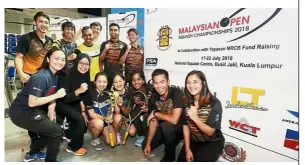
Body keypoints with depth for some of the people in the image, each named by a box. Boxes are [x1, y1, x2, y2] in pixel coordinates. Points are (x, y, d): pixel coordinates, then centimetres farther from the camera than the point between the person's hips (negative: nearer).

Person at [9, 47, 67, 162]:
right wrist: (56, 95, -26)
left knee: (49, 128, 24)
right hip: (21, 113, -9)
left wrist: (51, 119, 2)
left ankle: (33, 153, 46)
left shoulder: (54, 76, 2)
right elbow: (32, 102, -30)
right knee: (56, 131, -7)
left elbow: (50, 98, 4)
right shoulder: (41, 77, -26)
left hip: (33, 111, 9)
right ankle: (50, 160, 17)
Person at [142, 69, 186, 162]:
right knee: (145, 145, 4)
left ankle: (170, 155, -8)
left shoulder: (177, 93, -29)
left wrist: (155, 113, -22)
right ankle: (172, 140, 21)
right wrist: (148, 144, -9)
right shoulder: (153, 98, -10)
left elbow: (174, 120, -38)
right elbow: (153, 122, -5)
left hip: (181, 128, -6)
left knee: (166, 125, -35)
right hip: (164, 129, 6)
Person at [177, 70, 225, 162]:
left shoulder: (214, 103, -21)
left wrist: (195, 118, -36)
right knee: (182, 159, -9)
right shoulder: (186, 101, -7)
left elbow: (210, 132, -20)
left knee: (200, 159, -26)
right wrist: (187, 149, -7)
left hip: (213, 142, -3)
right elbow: (186, 126, -4)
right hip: (194, 140, 4)